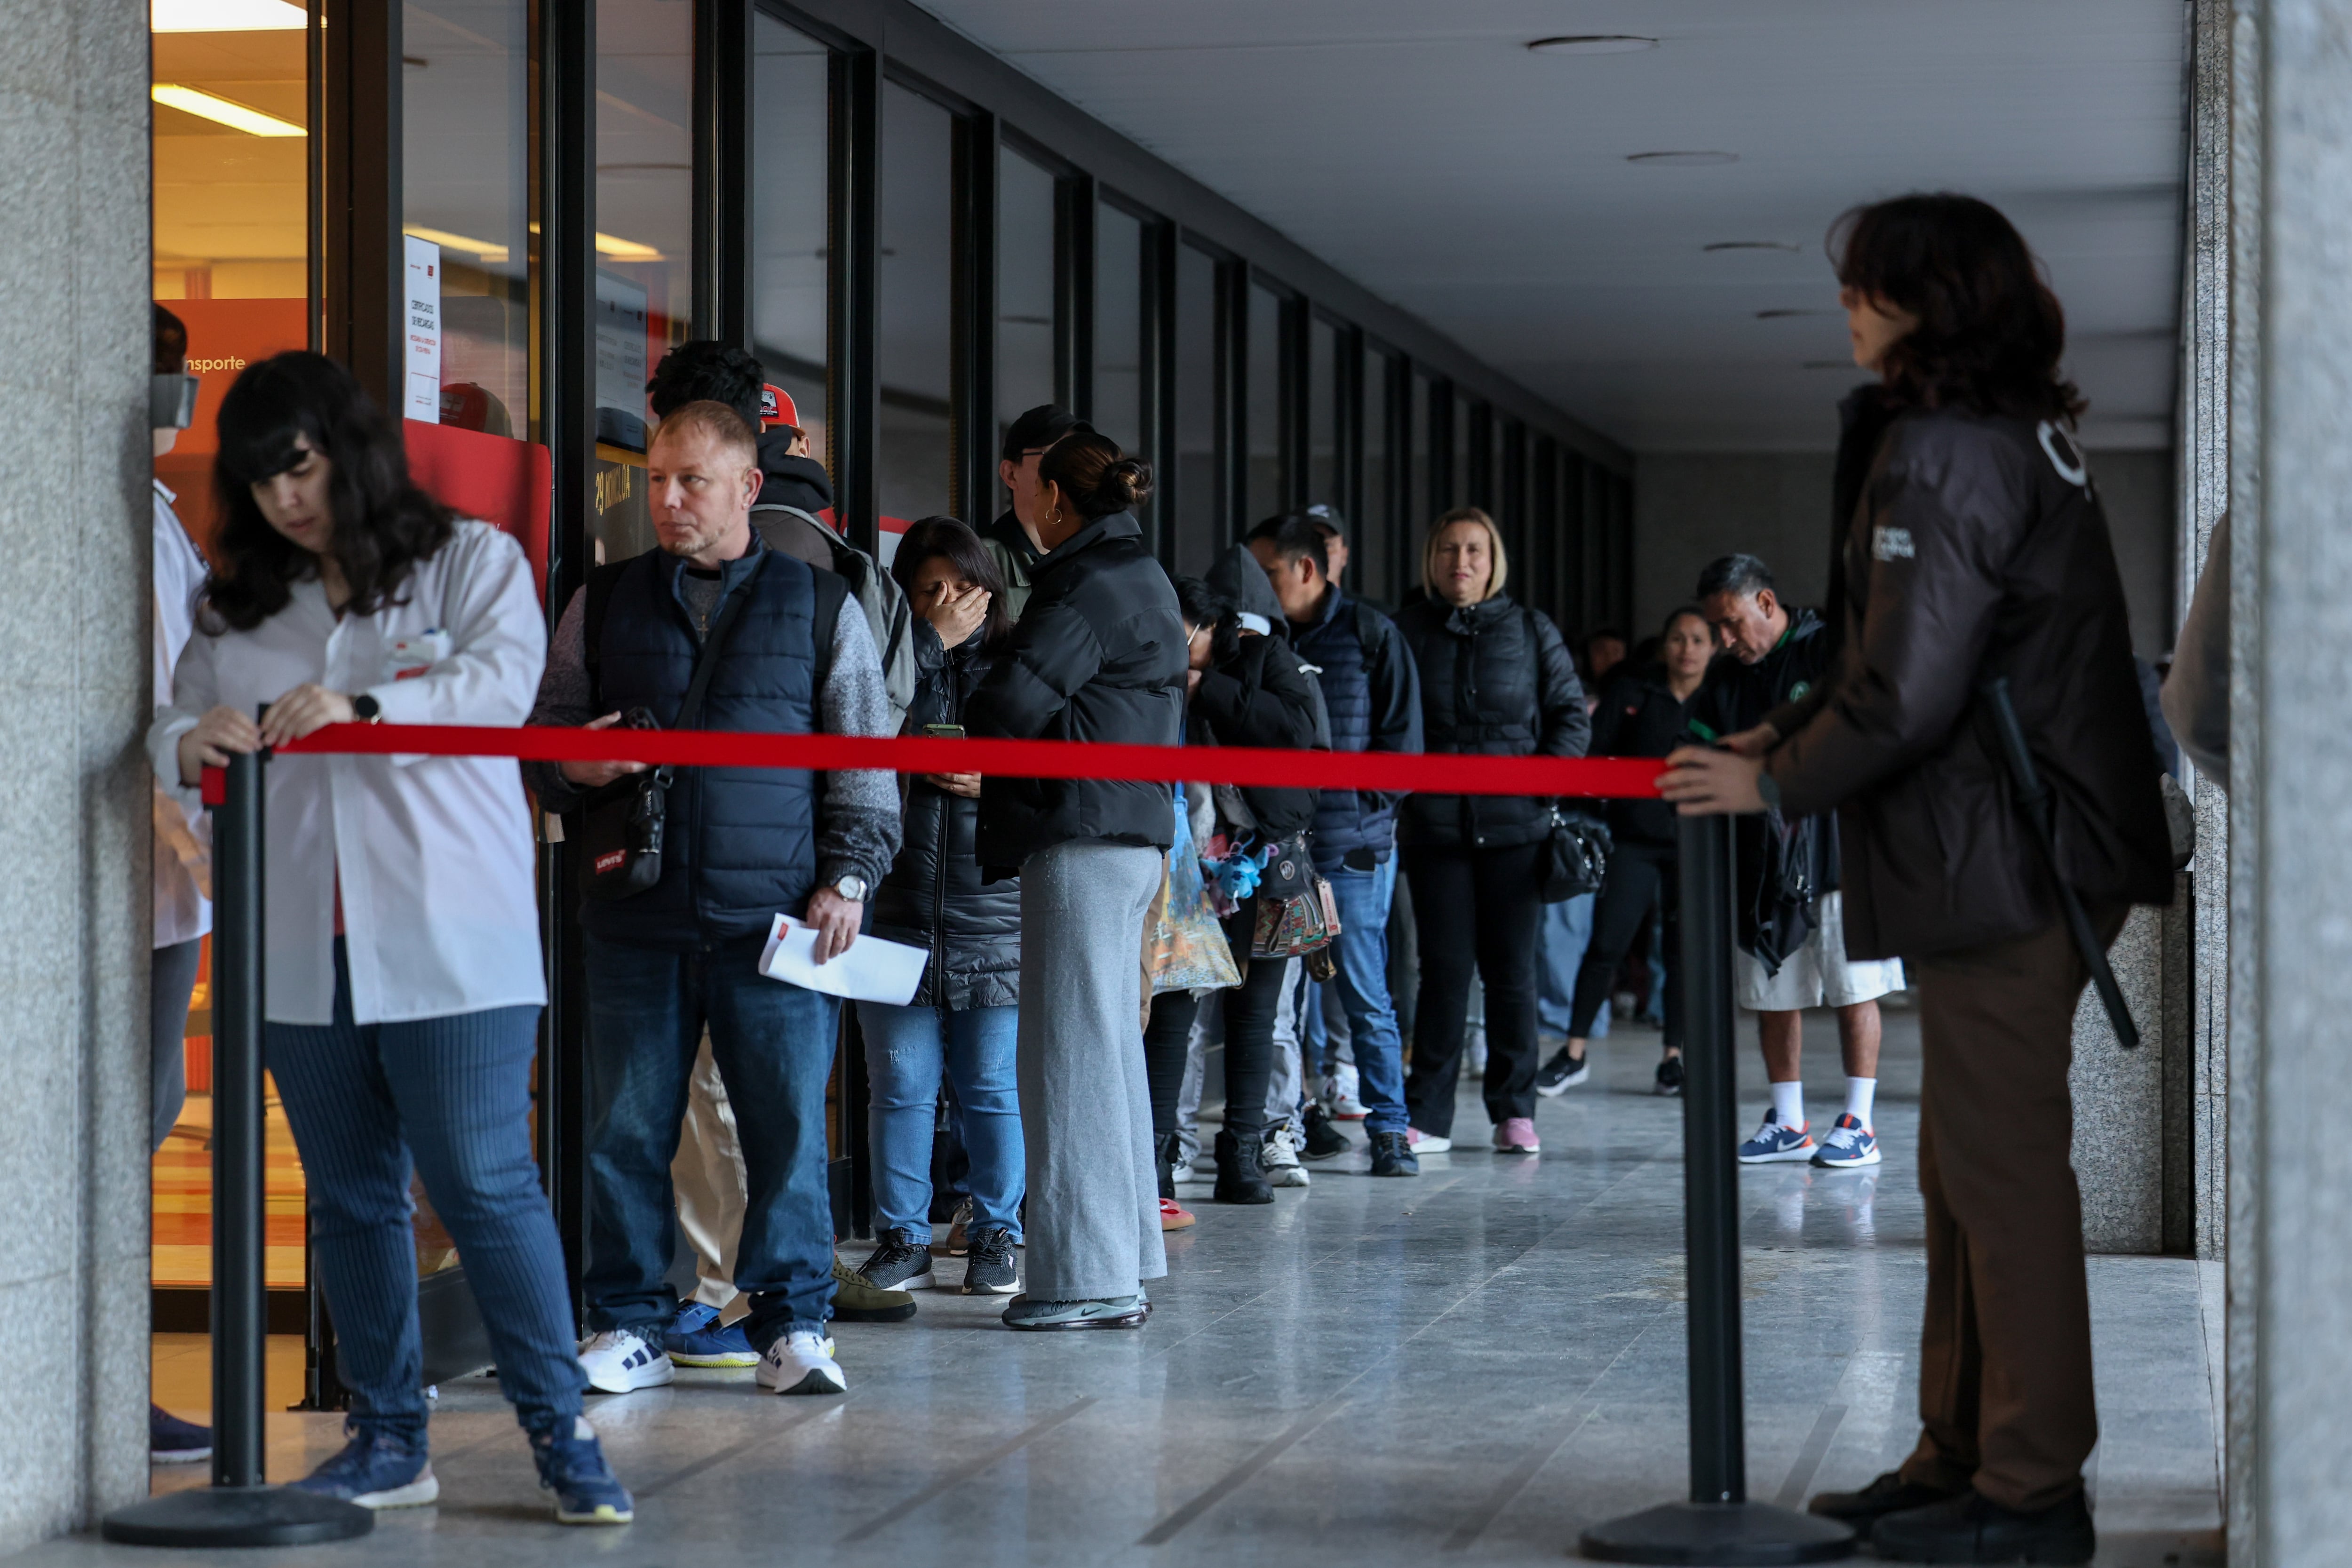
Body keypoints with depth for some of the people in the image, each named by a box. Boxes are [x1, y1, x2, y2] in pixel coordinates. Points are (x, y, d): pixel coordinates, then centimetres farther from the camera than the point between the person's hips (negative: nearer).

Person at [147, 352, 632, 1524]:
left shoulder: (469, 561, 3)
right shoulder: (239, 603, 16)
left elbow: (505, 681, -12)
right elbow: (175, 728, 11)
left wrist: (363, 705, -27)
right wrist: (190, 744, -14)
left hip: (450, 942, -5)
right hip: (303, 952, 5)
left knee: (485, 1185, -7)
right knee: (349, 1197, 9)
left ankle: (561, 1437, -1)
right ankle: (388, 1441, 18)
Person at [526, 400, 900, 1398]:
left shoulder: (821, 605, 10)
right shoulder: (603, 604, 14)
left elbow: (864, 760, 11)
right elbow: (545, 732, 18)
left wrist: (848, 877, 1)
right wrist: (571, 769, -5)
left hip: (775, 917, -1)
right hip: (636, 916, 2)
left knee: (788, 1129, -1)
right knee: (625, 1129, 2)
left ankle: (792, 1324, 10)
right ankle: (630, 1327, 12)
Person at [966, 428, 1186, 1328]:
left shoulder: (1088, 588, -13)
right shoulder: (1144, 580, 19)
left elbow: (1010, 704, -20)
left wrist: (966, 747, 2)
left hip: (1081, 838, -10)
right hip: (1132, 832, 10)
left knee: (1071, 1052, -6)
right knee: (1111, 1046, 13)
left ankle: (1087, 1277, -4)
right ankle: (1122, 1271, 18)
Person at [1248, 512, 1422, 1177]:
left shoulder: (1371, 635, 2)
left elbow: (1401, 731, 1)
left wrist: (1365, 800, -8)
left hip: (1351, 846, -4)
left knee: (1365, 997, -2)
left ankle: (1389, 1129, 6)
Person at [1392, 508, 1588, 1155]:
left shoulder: (1531, 630, 8)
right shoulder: (1405, 631, 7)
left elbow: (1572, 713, 9)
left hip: (1516, 825, 0)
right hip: (1433, 827, 0)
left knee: (1512, 968, 4)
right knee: (1444, 969, -1)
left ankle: (1515, 1110, 13)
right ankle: (1428, 1116, 4)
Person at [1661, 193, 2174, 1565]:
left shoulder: (1939, 450, -15)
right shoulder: (2027, 433, 16)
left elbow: (1910, 690, -20)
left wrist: (1775, 784, -7)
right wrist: (1791, 732, 15)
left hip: (1998, 867, -10)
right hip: (2043, 848, 10)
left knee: (2003, 1169, -5)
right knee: (1971, 1166, 16)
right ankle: (1963, 1456, 24)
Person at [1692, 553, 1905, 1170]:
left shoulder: (1830, 650, -4)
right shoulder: (1724, 679, 15)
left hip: (1839, 844, -6)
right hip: (1761, 857, 6)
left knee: (1853, 987, -2)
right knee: (1772, 991, 8)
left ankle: (1858, 1125, 3)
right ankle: (1788, 1125, 17)